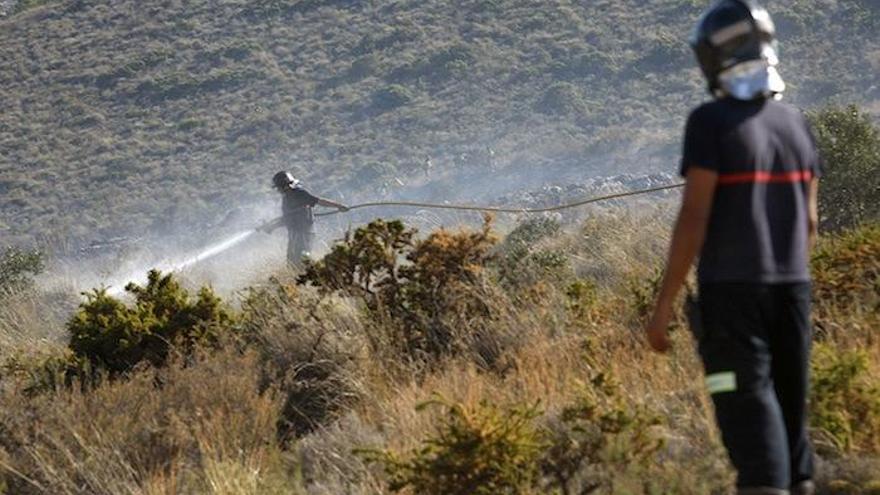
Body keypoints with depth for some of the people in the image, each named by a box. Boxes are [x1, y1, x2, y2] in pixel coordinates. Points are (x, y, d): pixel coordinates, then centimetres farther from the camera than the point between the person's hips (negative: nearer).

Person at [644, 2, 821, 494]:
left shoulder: (712, 122, -11)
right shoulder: (795, 123, 8)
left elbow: (694, 217, -15)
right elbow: (809, 221, 12)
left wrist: (664, 304, -11)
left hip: (730, 292, -6)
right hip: (791, 287, 6)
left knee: (749, 413, -9)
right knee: (789, 408, 14)